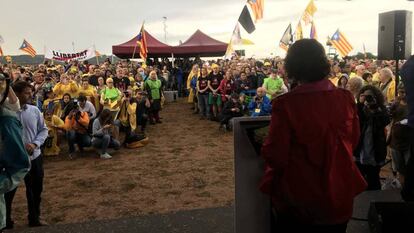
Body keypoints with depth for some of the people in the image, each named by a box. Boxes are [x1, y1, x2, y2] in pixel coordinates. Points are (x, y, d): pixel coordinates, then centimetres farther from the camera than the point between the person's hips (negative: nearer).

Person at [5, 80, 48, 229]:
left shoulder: (34, 110, -1)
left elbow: (44, 130, 5)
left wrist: (35, 144, -11)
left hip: (34, 157, 4)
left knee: (36, 190, 16)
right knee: (9, 191, 11)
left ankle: (34, 219, 36)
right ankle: (6, 220, 32)